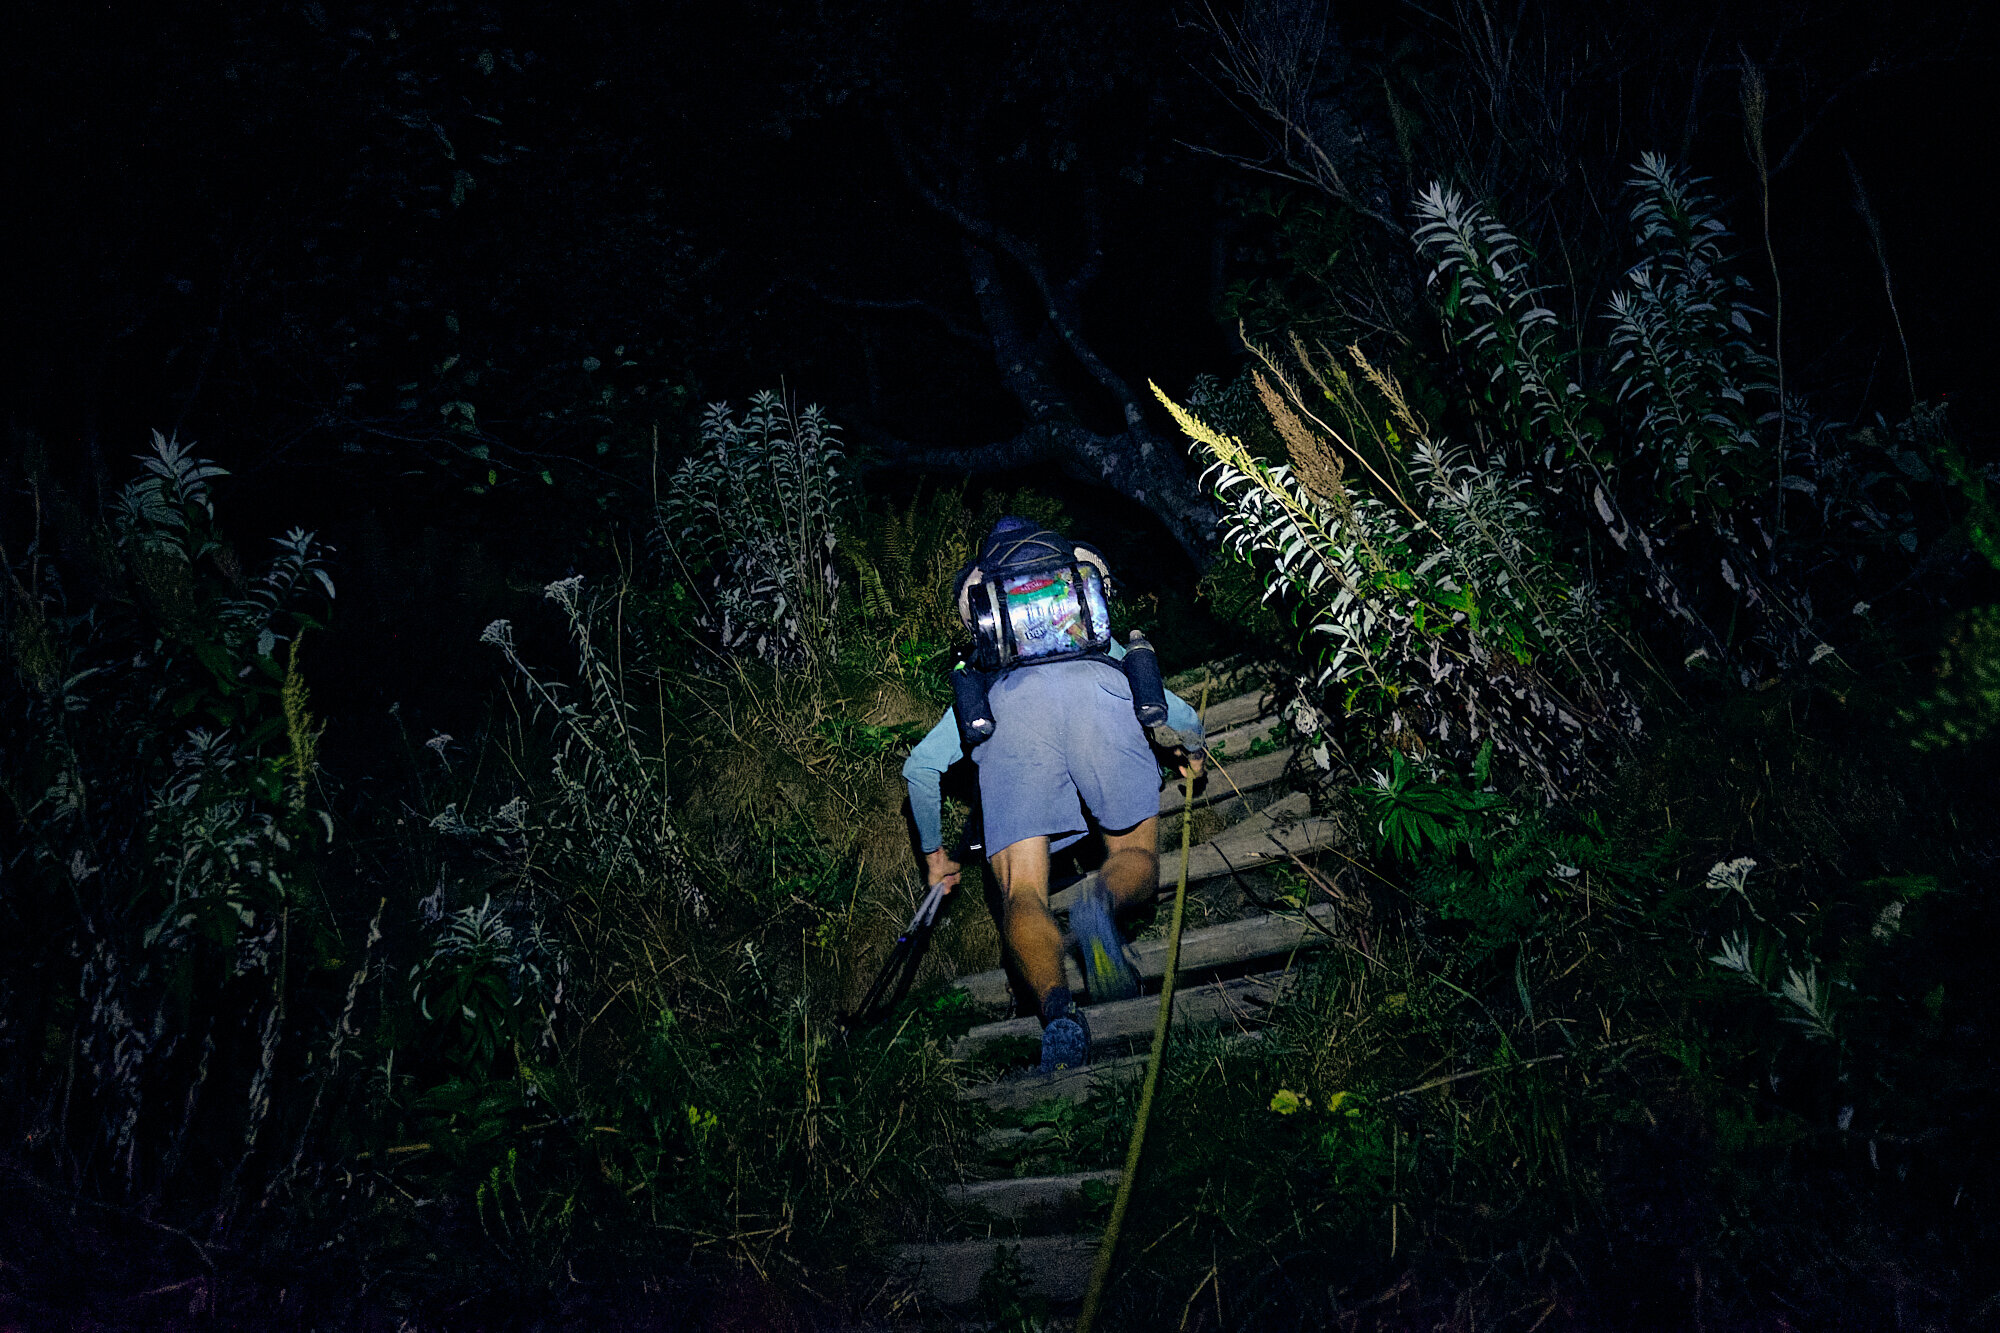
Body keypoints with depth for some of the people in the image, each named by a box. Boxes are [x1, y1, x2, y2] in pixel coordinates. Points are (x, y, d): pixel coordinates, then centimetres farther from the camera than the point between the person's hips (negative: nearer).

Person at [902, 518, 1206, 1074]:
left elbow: (921, 765, 39)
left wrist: (933, 851, 51)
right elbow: (1183, 720, 46)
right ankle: (1101, 900, -26)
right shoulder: (1106, 650, 47)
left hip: (1012, 707, 0)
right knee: (1137, 860, 11)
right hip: (1098, 693, 0)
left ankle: (1057, 1009, -34)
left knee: (1022, 893, -4)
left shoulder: (984, 679, 44)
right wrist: (1191, 749, 70)